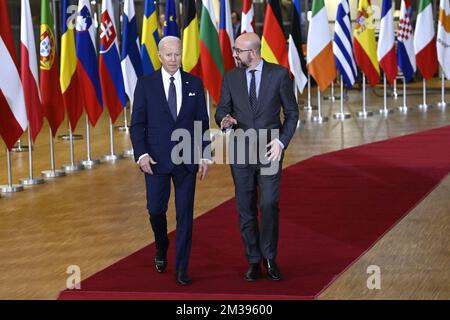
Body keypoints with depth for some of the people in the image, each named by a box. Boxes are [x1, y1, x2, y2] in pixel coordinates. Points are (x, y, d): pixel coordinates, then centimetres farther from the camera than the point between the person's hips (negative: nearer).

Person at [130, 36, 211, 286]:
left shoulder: (195, 84, 4)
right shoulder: (146, 84, 0)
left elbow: (203, 123, 7)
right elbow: (137, 123, -1)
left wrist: (205, 156, 0)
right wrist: (141, 154, -12)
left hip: (187, 160, 1)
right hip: (156, 160, -1)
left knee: (185, 214, 2)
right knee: (156, 210, 4)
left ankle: (181, 268, 9)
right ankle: (161, 249, 34)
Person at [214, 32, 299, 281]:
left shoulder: (279, 74, -2)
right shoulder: (231, 77, 4)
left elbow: (292, 112, 3)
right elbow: (221, 110, 7)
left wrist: (282, 141, -9)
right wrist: (224, 120, -18)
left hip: (269, 151, -2)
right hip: (240, 151, 2)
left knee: (269, 205, -10)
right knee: (246, 209, 6)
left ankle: (269, 258, 7)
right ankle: (254, 261, 16)